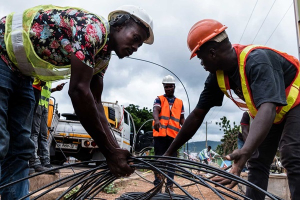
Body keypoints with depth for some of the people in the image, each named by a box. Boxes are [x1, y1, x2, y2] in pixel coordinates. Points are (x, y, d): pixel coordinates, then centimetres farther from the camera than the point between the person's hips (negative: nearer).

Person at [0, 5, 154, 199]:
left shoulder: (103, 56, 4)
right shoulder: (93, 27, -24)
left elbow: (95, 101, 3)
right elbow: (79, 90, -31)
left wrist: (116, 149, -5)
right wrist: (109, 151, -25)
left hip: (19, 72, 10)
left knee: (21, 148, 4)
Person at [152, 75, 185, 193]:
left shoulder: (180, 102, 17)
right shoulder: (159, 99, 8)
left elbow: (182, 118, 16)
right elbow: (155, 111, -10)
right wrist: (157, 120, -33)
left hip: (173, 134, 3)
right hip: (160, 133, -2)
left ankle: (169, 185, 10)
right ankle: (157, 185, 5)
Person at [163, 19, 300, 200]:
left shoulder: (257, 61, -36)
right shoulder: (218, 75, -14)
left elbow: (267, 108, -49)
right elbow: (197, 115, -10)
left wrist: (245, 151, -65)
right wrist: (169, 153, -9)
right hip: (272, 113, 7)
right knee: (257, 162, 3)